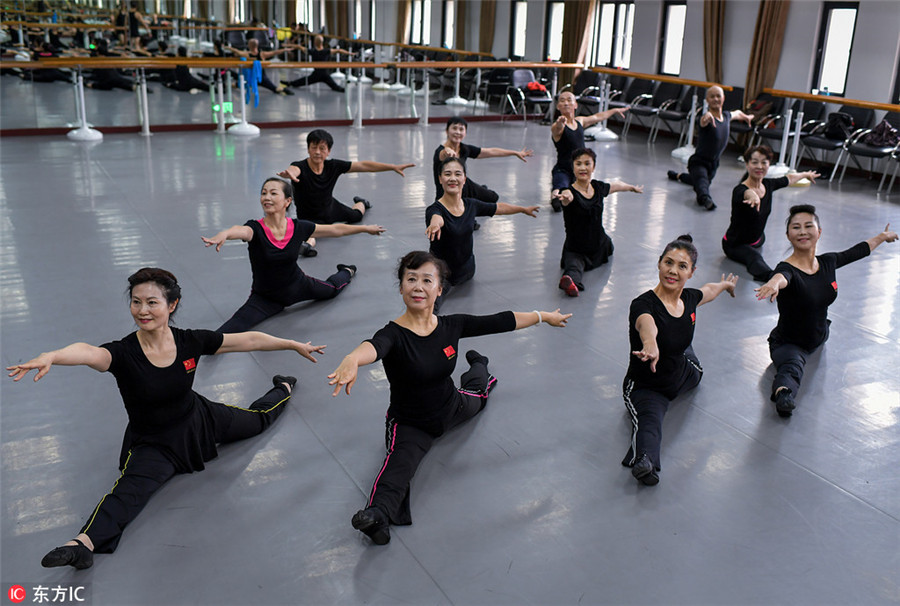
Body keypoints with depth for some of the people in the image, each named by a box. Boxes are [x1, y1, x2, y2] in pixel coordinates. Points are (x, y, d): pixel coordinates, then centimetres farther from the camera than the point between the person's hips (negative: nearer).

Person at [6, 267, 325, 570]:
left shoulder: (190, 342, -20)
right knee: (129, 489, -32)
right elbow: (88, 352, -52)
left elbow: (249, 340, -10)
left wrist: (294, 345, -2)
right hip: (153, 444, -4)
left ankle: (283, 388, 58)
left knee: (259, 419, 25)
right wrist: (50, 356, -74)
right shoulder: (123, 354, -28)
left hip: (198, 421, 4)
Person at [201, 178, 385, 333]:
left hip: (297, 286, 4)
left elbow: (336, 230, -3)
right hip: (265, 296, -4)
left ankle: (347, 271, 62)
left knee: (332, 289, 29)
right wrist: (224, 234, -77)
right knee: (239, 322, -34)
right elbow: (241, 230, -53)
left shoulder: (298, 227, -17)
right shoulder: (255, 229, -27)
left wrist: (365, 228, 6)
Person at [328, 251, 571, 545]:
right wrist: (352, 359, -76)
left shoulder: (451, 326, -14)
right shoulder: (394, 335, -29)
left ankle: (477, 365, 67)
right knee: (400, 462, -36)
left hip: (452, 408, 6)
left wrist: (543, 316, 7)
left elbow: (500, 322, -3)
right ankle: (377, 514, -59)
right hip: (410, 424, -5)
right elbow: (374, 346, -52)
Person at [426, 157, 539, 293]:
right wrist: (435, 224, -72)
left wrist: (524, 209, 26)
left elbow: (499, 208, 13)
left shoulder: (471, 205, -4)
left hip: (467, 270, 6)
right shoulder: (435, 209, -22)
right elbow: (437, 217, -47)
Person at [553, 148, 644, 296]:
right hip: (575, 251, -6)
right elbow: (568, 196, -52)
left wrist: (633, 188, 39)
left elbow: (616, 185, 18)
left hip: (599, 247, 6)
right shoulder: (570, 192, -25)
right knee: (574, 267, -18)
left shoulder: (599, 187, -6)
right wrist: (565, 197, -78)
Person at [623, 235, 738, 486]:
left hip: (680, 377, 8)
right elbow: (646, 324, -58)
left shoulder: (689, 298, -11)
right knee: (649, 421, -39)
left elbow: (710, 290, 15)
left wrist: (726, 284, 37)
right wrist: (651, 344, -82)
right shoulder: (643, 304, -32)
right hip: (645, 387, -8)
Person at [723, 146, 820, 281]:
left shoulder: (768, 185, -6)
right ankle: (772, 278, -64)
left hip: (756, 239, 9)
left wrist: (806, 174, 35)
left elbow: (789, 178, 16)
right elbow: (747, 193, -55)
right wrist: (753, 196, -78)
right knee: (754, 257, -38)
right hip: (735, 244, -9)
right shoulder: (739, 190, -29)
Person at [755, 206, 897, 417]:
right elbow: (783, 276, -54)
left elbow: (857, 251, 13)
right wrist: (774, 282, -79)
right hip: (787, 344, -8)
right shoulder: (788, 268, -28)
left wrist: (882, 237, 30)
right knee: (792, 367, -40)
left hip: (818, 337, 8)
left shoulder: (827, 262, -8)